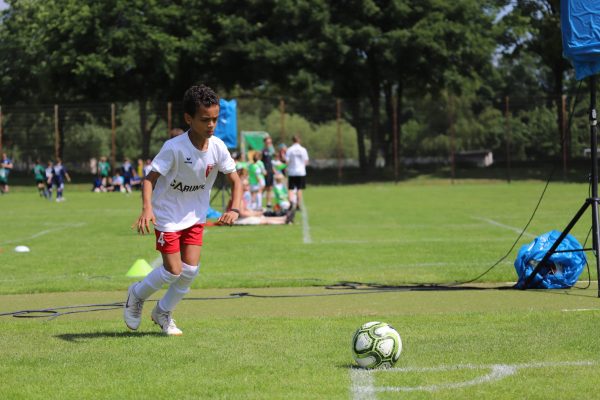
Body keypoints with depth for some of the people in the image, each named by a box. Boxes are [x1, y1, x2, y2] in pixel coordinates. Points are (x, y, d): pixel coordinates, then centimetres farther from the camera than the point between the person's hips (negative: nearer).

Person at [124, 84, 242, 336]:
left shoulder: (218, 147, -12)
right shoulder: (174, 148, -25)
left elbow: (235, 180, -4)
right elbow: (150, 179, -25)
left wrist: (234, 209, -21)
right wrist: (147, 208, -42)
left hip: (195, 216, 5)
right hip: (168, 216, -5)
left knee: (190, 270, -3)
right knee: (173, 271, -7)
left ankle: (163, 312, 21)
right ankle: (136, 295, 23)